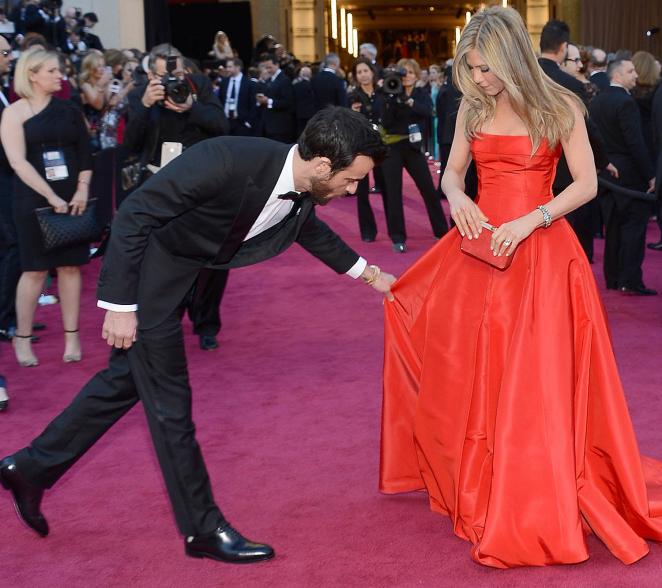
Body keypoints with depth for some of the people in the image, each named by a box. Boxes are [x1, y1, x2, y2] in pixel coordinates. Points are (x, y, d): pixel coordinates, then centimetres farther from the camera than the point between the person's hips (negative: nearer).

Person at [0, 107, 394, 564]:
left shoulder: (301, 194, -9)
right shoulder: (226, 161, -33)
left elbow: (312, 229, 17)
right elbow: (135, 213, -27)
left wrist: (367, 273, 26)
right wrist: (120, 306, -25)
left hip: (181, 275, 8)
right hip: (144, 271, -8)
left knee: (126, 380, 17)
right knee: (170, 401, 0)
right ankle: (204, 528, 13)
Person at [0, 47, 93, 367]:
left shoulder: (68, 109, 7)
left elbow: (85, 152, 8)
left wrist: (82, 190, -6)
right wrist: (51, 197, -17)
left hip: (72, 199, 3)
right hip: (35, 200, -3)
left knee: (70, 265, 4)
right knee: (35, 269, -1)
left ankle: (71, 336, 11)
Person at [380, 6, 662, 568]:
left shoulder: (560, 107, -7)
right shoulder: (472, 107, 6)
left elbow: (587, 184, -8)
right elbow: (452, 172, 13)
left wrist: (530, 221, -20)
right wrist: (457, 198, -9)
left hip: (539, 249, -5)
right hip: (478, 245, 5)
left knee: (531, 379, -4)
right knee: (470, 369, 8)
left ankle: (531, 509, 8)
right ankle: (471, 482, 27)